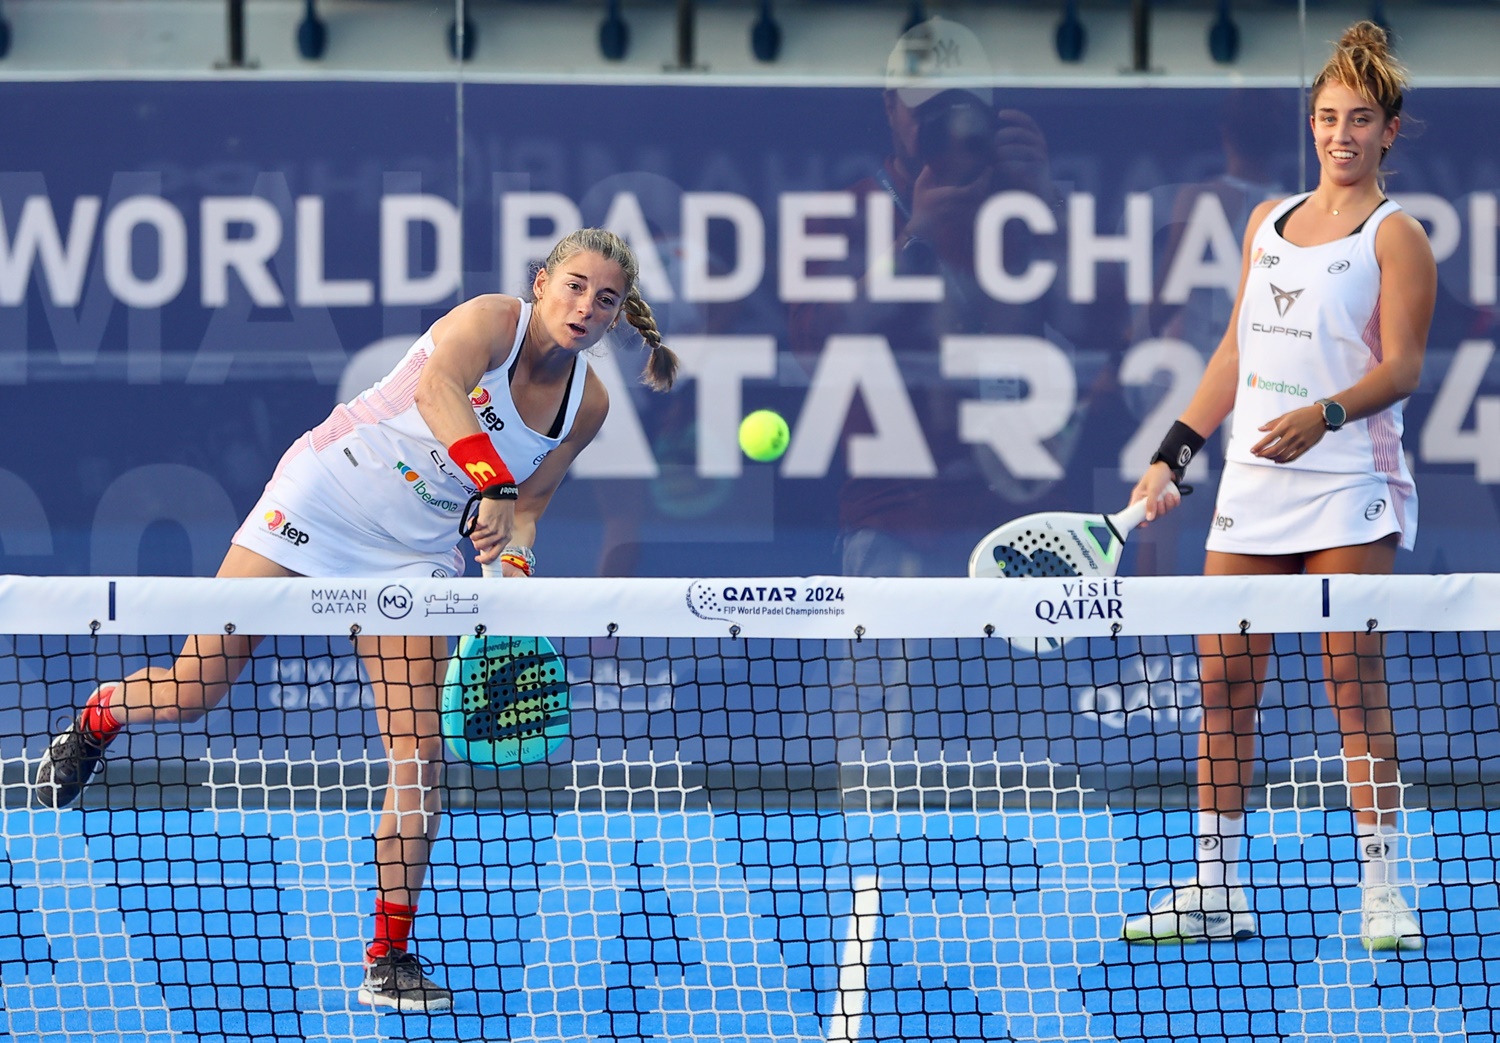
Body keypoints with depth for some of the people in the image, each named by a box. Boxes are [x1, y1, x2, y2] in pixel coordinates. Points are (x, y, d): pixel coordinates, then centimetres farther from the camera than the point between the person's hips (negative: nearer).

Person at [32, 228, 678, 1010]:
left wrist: (510, 577, -10)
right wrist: (492, 484, -53)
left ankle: (389, 959, 0)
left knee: (418, 752, -9)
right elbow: (438, 388, -39)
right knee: (190, 692, -2)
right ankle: (96, 718, 34)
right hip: (323, 501, -4)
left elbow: (528, 506, 9)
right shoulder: (493, 322, -18)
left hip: (416, 556, 4)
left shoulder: (588, 403, 0)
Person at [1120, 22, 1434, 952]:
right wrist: (1173, 456, 16)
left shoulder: (1395, 236, -2)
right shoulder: (1270, 222, 16)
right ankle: (1216, 888, 9)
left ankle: (1383, 891, -4)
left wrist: (1324, 416, -28)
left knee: (1356, 681, -8)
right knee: (1225, 676, 3)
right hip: (1253, 486, 6)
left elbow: (1401, 364, -11)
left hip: (1346, 485, -6)